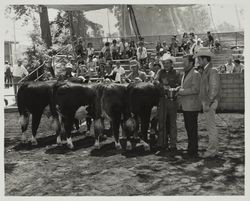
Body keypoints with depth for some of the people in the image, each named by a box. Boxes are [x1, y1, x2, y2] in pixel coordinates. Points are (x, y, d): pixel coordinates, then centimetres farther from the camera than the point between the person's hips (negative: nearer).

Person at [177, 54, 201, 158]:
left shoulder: (195, 74, -10)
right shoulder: (185, 74, 18)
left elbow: (195, 89, -19)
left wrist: (182, 91, -16)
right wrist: (180, 91, 9)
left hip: (192, 106, -9)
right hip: (185, 106, 9)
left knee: (192, 129, -4)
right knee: (188, 128, 14)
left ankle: (193, 151, 3)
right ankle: (191, 148, 23)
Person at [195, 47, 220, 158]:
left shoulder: (212, 71, -15)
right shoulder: (206, 70, 15)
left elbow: (214, 89, -20)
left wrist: (207, 104, -20)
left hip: (210, 103, -10)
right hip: (206, 102, 10)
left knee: (211, 126, -4)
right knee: (210, 126, 14)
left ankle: (212, 150, 2)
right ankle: (214, 148, 22)